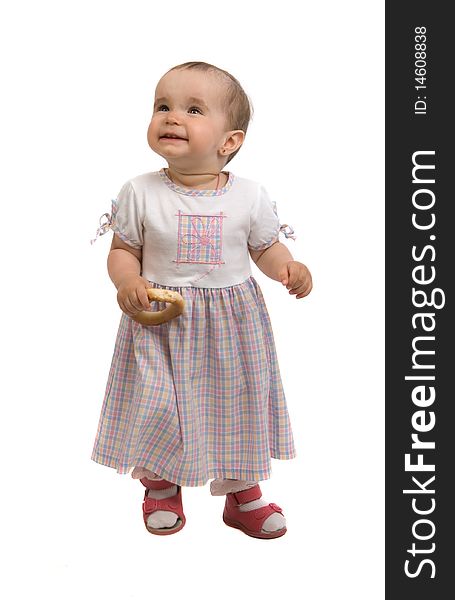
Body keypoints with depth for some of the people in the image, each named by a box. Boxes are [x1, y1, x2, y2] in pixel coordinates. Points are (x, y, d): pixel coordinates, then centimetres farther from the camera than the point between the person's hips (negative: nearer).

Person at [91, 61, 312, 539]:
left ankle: (242, 492, 34)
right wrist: (127, 281, -18)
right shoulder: (140, 193, -6)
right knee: (156, 405, 1)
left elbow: (266, 248, 6)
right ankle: (161, 487, 32)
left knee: (241, 402, 11)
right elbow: (123, 250, 2)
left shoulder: (249, 196, -5)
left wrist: (288, 268, -14)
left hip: (232, 320, 1)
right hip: (160, 321, -1)